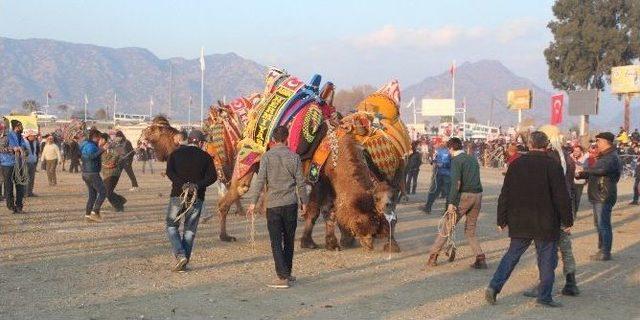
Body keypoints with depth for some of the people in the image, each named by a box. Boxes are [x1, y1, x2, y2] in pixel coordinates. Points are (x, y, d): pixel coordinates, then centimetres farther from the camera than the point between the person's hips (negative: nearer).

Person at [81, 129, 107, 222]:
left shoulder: (86, 144, 15)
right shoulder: (90, 145, -16)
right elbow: (90, 156, -32)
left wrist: (99, 146, 26)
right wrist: (101, 150, -35)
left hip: (86, 173, 10)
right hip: (92, 173, -10)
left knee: (92, 194, 14)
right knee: (103, 192, -5)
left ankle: (87, 215, 12)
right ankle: (95, 212, -8)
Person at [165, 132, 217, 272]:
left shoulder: (175, 154, 6)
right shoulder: (205, 156, 7)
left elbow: (169, 172, -11)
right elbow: (212, 176, -7)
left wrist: (182, 185, -16)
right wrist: (198, 185, -13)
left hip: (178, 194, -1)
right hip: (197, 197, 1)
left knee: (172, 226, 12)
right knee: (190, 230, 9)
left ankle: (180, 255, -8)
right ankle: (183, 264, 7)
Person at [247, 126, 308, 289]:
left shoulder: (267, 156, -4)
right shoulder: (294, 157, 1)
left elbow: (260, 180, -9)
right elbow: (300, 182, 3)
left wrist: (253, 202, -5)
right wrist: (304, 201, 14)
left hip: (273, 205, -2)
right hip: (290, 203, 2)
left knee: (276, 242, 1)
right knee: (289, 240, 14)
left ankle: (282, 277, -5)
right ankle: (287, 274, 23)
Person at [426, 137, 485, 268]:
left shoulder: (456, 160, -5)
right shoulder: (473, 159, 17)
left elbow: (456, 182, -16)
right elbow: (475, 178, 15)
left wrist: (451, 202, -17)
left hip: (464, 196, -6)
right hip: (478, 195, 6)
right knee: (470, 230, 16)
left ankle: (433, 257, 7)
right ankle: (480, 259, 4)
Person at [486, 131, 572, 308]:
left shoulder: (516, 164, 1)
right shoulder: (553, 166, -9)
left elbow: (505, 195, 4)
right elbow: (562, 197, -10)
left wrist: (502, 220, 11)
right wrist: (567, 221, -1)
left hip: (519, 223, 3)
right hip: (545, 223, -3)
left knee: (512, 254, 13)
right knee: (547, 259, 8)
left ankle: (494, 286, 4)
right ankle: (544, 296, 10)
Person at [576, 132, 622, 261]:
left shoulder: (612, 157, -17)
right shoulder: (604, 156, 18)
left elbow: (601, 169, -34)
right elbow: (593, 172, 24)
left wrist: (585, 170, -18)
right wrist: (581, 175, 5)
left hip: (604, 197, -11)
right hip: (598, 196, 11)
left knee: (603, 225, -6)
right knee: (599, 224, 17)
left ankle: (605, 253, 0)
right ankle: (601, 249, 27)